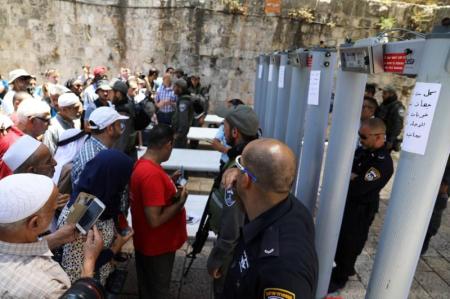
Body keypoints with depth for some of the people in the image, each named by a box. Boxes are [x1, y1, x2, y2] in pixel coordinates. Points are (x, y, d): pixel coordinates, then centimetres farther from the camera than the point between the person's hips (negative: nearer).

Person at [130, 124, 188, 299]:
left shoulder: (142, 164, -2)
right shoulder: (152, 174, -32)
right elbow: (155, 220, -31)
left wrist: (170, 182, 4)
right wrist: (180, 202, -20)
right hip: (156, 246, -9)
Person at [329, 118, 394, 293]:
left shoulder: (383, 163, -26)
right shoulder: (362, 150, 0)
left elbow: (357, 188, -29)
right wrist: (350, 176, -17)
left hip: (360, 211, -8)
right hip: (345, 202, 8)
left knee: (349, 245, 9)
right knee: (339, 239, 22)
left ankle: (339, 279, 30)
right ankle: (343, 268, 46)